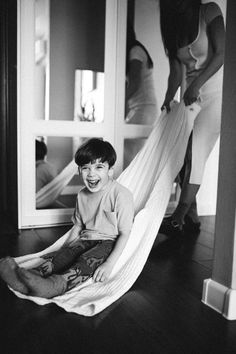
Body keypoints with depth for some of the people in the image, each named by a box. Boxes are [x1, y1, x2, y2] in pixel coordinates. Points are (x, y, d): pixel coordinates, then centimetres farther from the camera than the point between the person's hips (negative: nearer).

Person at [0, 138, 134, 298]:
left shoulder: (121, 195, -15)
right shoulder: (82, 195, 7)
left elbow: (125, 233, -15)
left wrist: (110, 263, -23)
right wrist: (66, 247, 6)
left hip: (110, 242, -6)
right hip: (86, 239, 6)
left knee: (88, 260, -32)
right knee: (62, 254, -19)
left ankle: (56, 284, -51)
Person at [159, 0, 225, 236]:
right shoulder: (171, 25, 13)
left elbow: (221, 54, -11)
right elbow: (176, 71, 6)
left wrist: (195, 85, -22)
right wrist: (168, 100, -10)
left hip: (215, 91, -6)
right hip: (190, 96, 6)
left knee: (196, 152, -17)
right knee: (184, 154, -3)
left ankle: (179, 218, -15)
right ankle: (191, 217, 5)